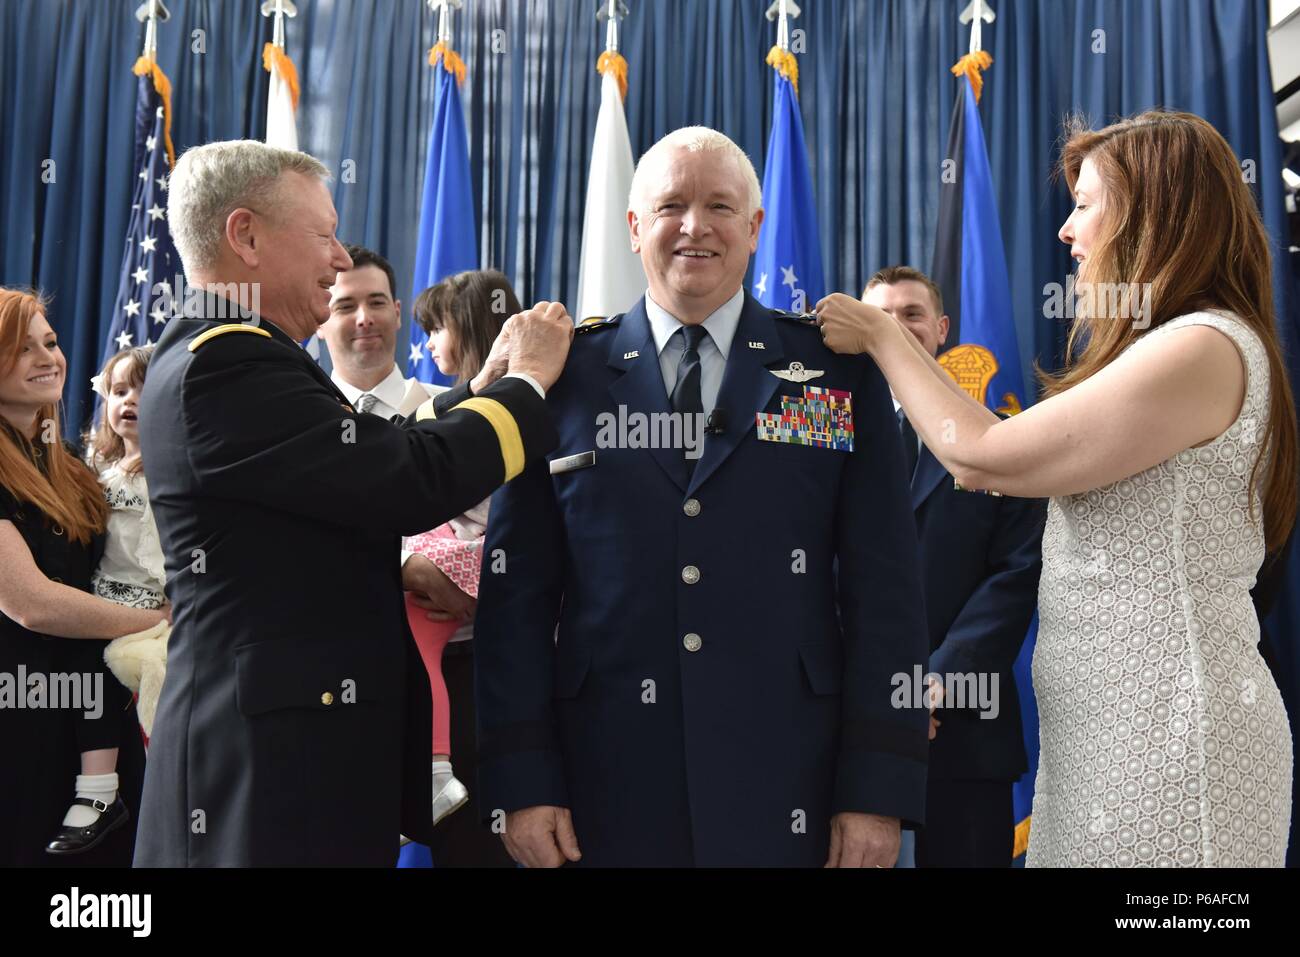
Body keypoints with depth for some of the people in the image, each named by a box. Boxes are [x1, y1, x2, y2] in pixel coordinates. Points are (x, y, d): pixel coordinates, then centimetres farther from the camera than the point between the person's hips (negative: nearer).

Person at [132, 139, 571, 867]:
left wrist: (486, 387, 7)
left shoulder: (226, 355, 13)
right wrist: (529, 380, -9)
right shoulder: (224, 363, -18)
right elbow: (413, 482, -24)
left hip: (287, 741, 10)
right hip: (279, 760, -10)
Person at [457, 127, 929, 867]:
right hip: (608, 797, 1)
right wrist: (522, 779, -4)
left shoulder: (841, 374, 2)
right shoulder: (566, 376, 3)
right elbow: (518, 589, 2)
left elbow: (884, 587, -1)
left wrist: (879, 791, -5)